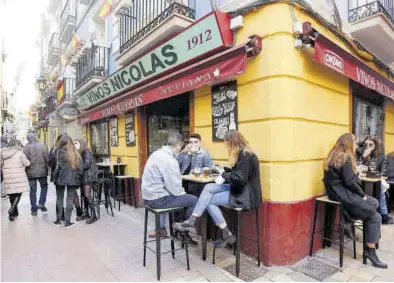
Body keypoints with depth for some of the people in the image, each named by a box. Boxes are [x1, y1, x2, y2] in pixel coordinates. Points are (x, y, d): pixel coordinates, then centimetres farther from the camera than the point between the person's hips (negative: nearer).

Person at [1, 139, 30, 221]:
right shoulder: (19, 152, -7)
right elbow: (27, 163, -8)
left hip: (8, 178, 5)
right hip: (19, 177, -5)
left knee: (12, 194, 15)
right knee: (18, 194, 5)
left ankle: (15, 212, 25)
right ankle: (12, 210, -13)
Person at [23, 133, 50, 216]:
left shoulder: (26, 148, -6)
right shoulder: (42, 146, -7)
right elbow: (47, 158, -7)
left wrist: (26, 170, 7)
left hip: (31, 172, 1)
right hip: (42, 171, -1)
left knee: (33, 190, 9)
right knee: (44, 187, 19)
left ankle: (34, 209, 15)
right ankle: (41, 204, 10)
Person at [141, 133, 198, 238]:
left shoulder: (157, 153, 6)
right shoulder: (169, 161, -23)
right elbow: (174, 188, -21)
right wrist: (182, 192, 0)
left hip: (148, 195, 9)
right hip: (157, 199, -9)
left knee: (179, 195, 34)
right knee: (194, 200, 0)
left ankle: (161, 229, 36)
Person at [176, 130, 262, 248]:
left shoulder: (246, 155, -20)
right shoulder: (243, 153, 11)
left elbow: (239, 179, -26)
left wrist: (223, 174, -11)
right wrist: (224, 169, 7)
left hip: (245, 194, -10)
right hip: (240, 189, 10)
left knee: (209, 200, -8)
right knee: (208, 187, -6)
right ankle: (191, 220, -10)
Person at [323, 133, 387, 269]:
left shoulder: (336, 156, 13)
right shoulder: (345, 158, -15)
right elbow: (350, 182, -20)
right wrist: (362, 195, -6)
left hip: (339, 191, 9)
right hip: (342, 194, -9)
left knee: (375, 203, 16)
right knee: (376, 217, -3)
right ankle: (370, 251, 3)